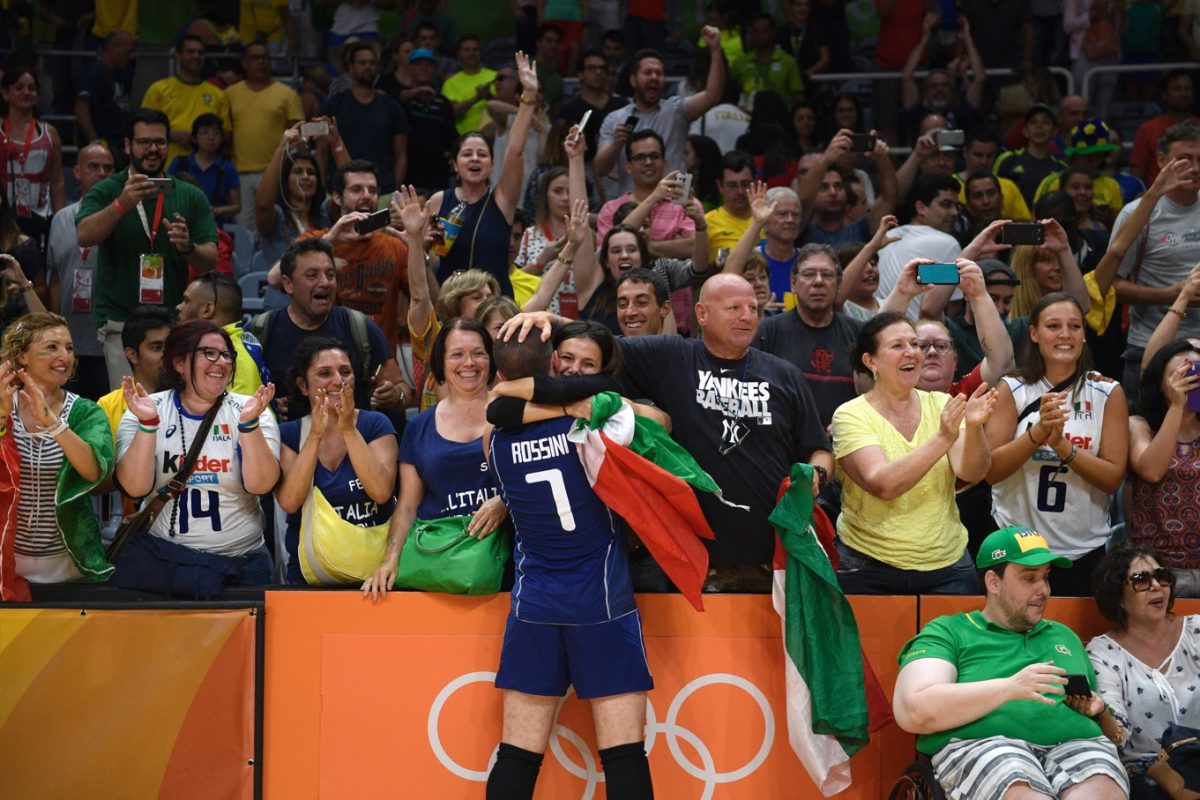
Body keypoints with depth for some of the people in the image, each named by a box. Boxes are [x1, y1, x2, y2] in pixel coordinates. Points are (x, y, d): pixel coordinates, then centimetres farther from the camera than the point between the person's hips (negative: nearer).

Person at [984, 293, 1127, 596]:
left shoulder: (1108, 393, -1)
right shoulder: (1012, 390, -2)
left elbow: (1114, 478, -7)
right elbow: (990, 471, -8)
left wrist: (1062, 446, -23)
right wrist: (1038, 431, -23)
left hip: (1085, 552, 0)